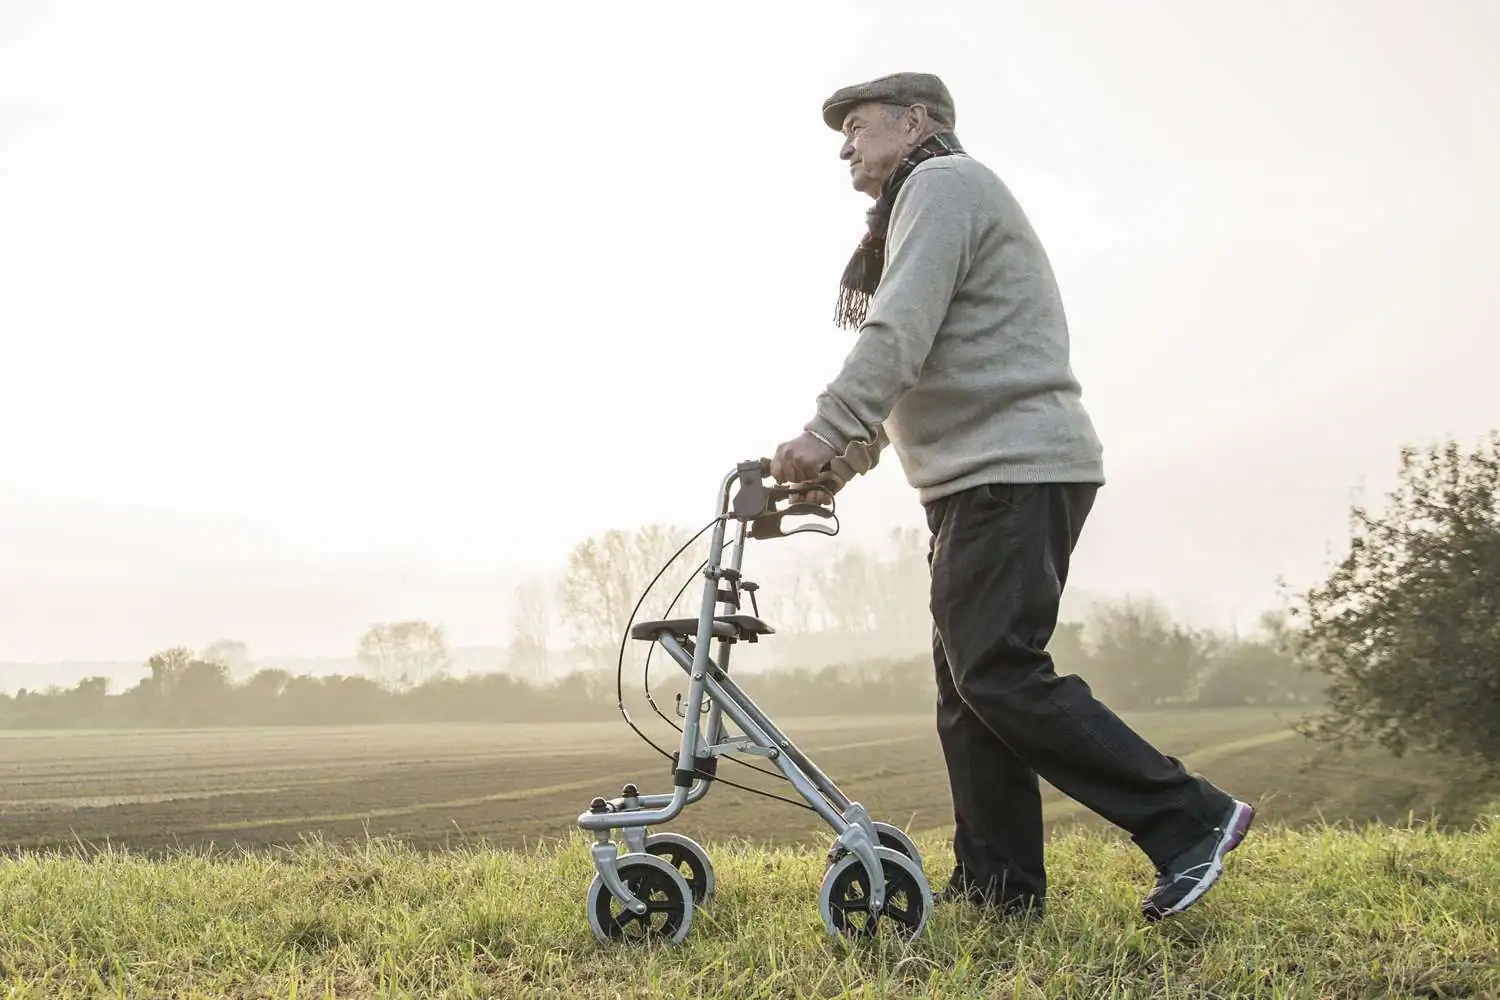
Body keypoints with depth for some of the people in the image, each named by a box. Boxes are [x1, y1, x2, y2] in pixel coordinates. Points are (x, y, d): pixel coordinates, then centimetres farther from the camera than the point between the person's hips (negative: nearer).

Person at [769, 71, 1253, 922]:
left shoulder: (942, 182, -3)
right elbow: (917, 366, 24)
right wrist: (852, 456, 15)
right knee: (967, 683, 6)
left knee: (999, 675, -14)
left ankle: (1190, 820, -11)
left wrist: (827, 432, -27)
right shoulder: (931, 198, 30)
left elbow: (899, 332, -19)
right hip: (980, 478, 11)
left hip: (1015, 470, -11)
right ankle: (998, 890, 7)